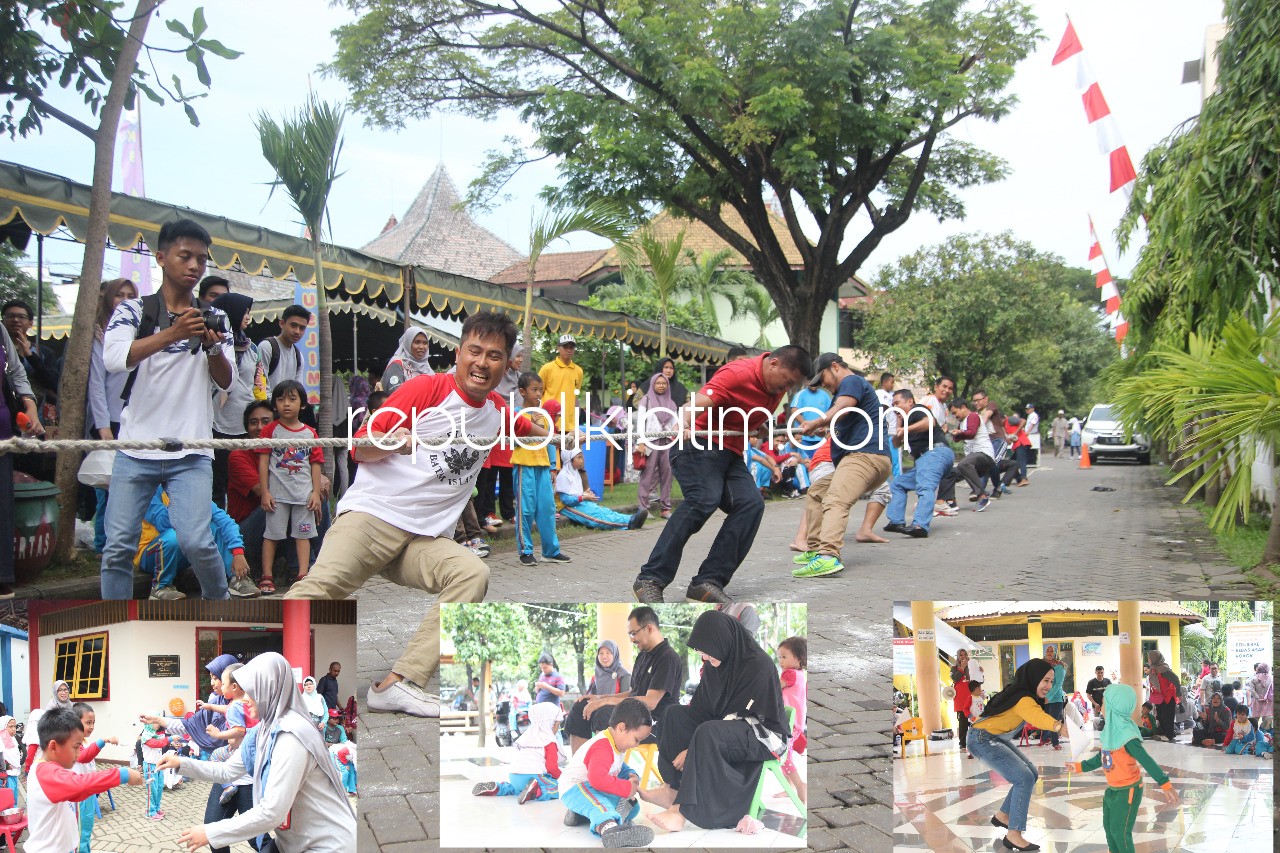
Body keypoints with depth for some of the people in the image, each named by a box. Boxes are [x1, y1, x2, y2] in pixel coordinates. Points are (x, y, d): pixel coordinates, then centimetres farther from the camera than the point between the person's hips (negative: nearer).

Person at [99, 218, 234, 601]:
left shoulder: (213, 319, 10)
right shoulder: (134, 310, 4)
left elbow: (225, 382, 1)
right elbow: (114, 358, -16)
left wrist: (214, 346, -19)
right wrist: (173, 333, -28)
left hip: (192, 453, 0)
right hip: (136, 448, 0)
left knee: (196, 541, -13)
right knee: (118, 546, -1)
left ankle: (219, 602, 12)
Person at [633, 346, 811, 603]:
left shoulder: (779, 384, 9)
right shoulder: (739, 373, -18)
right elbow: (701, 401, -33)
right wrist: (686, 424, -53)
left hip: (731, 453, 8)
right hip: (699, 444, -8)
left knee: (751, 504, -15)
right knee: (704, 500, -30)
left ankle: (708, 582, -16)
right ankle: (650, 579, -28)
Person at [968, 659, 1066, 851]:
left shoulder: (1025, 694, 4)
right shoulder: (1023, 699, -27)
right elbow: (1036, 716, -50)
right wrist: (1059, 726, -68)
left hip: (996, 738, 10)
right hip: (982, 739, -10)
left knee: (1031, 774, 12)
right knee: (1024, 778, -17)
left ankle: (1003, 816, 26)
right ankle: (1014, 836, -11)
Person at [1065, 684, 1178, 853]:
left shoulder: (1127, 735, -28)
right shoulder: (1112, 730, 0)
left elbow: (1147, 761, -29)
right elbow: (1101, 758, 13)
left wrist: (1165, 785, -34)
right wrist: (1080, 767, 22)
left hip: (1128, 790, -9)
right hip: (1112, 788, 9)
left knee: (1120, 831, -1)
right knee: (1109, 826, 21)